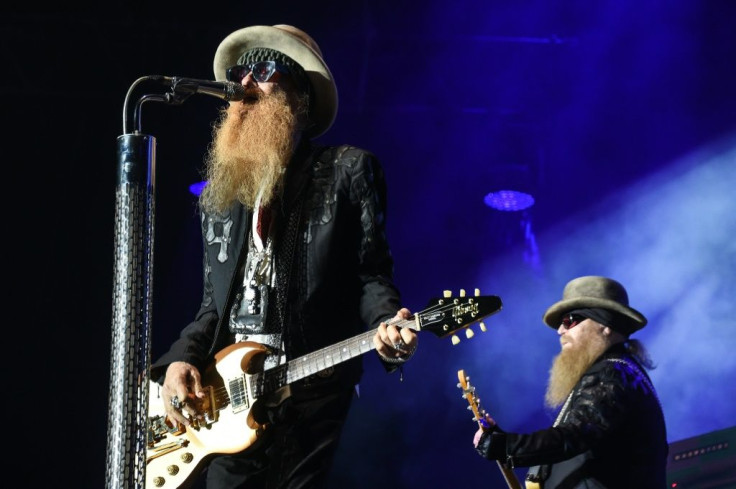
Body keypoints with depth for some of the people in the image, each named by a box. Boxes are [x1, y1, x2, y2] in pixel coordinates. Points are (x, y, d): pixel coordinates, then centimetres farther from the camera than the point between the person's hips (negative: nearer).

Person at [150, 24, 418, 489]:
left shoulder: (347, 170, 6)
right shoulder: (221, 192, 20)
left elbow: (372, 273, 1)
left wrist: (389, 326, -20)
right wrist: (181, 360, 3)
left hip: (309, 394, -4)